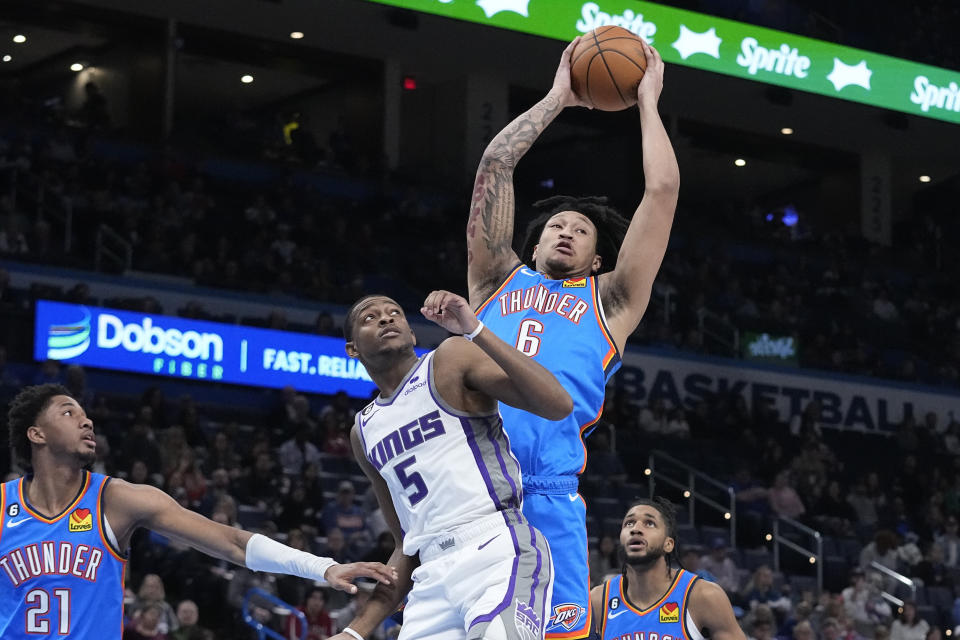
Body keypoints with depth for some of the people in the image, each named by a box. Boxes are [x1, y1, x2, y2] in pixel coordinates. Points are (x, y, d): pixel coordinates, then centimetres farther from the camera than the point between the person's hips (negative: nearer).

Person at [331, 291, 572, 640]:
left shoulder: (450, 360, 4)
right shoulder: (364, 431, 21)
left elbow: (559, 405, -11)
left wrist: (474, 330, -16)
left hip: (499, 553, -7)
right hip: (434, 576, 7)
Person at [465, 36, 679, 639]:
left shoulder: (609, 300, 26)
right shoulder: (499, 281, 30)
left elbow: (662, 189, 23)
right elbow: (494, 166, 29)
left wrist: (647, 101, 33)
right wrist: (558, 98, 36)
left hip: (545, 492, -1)